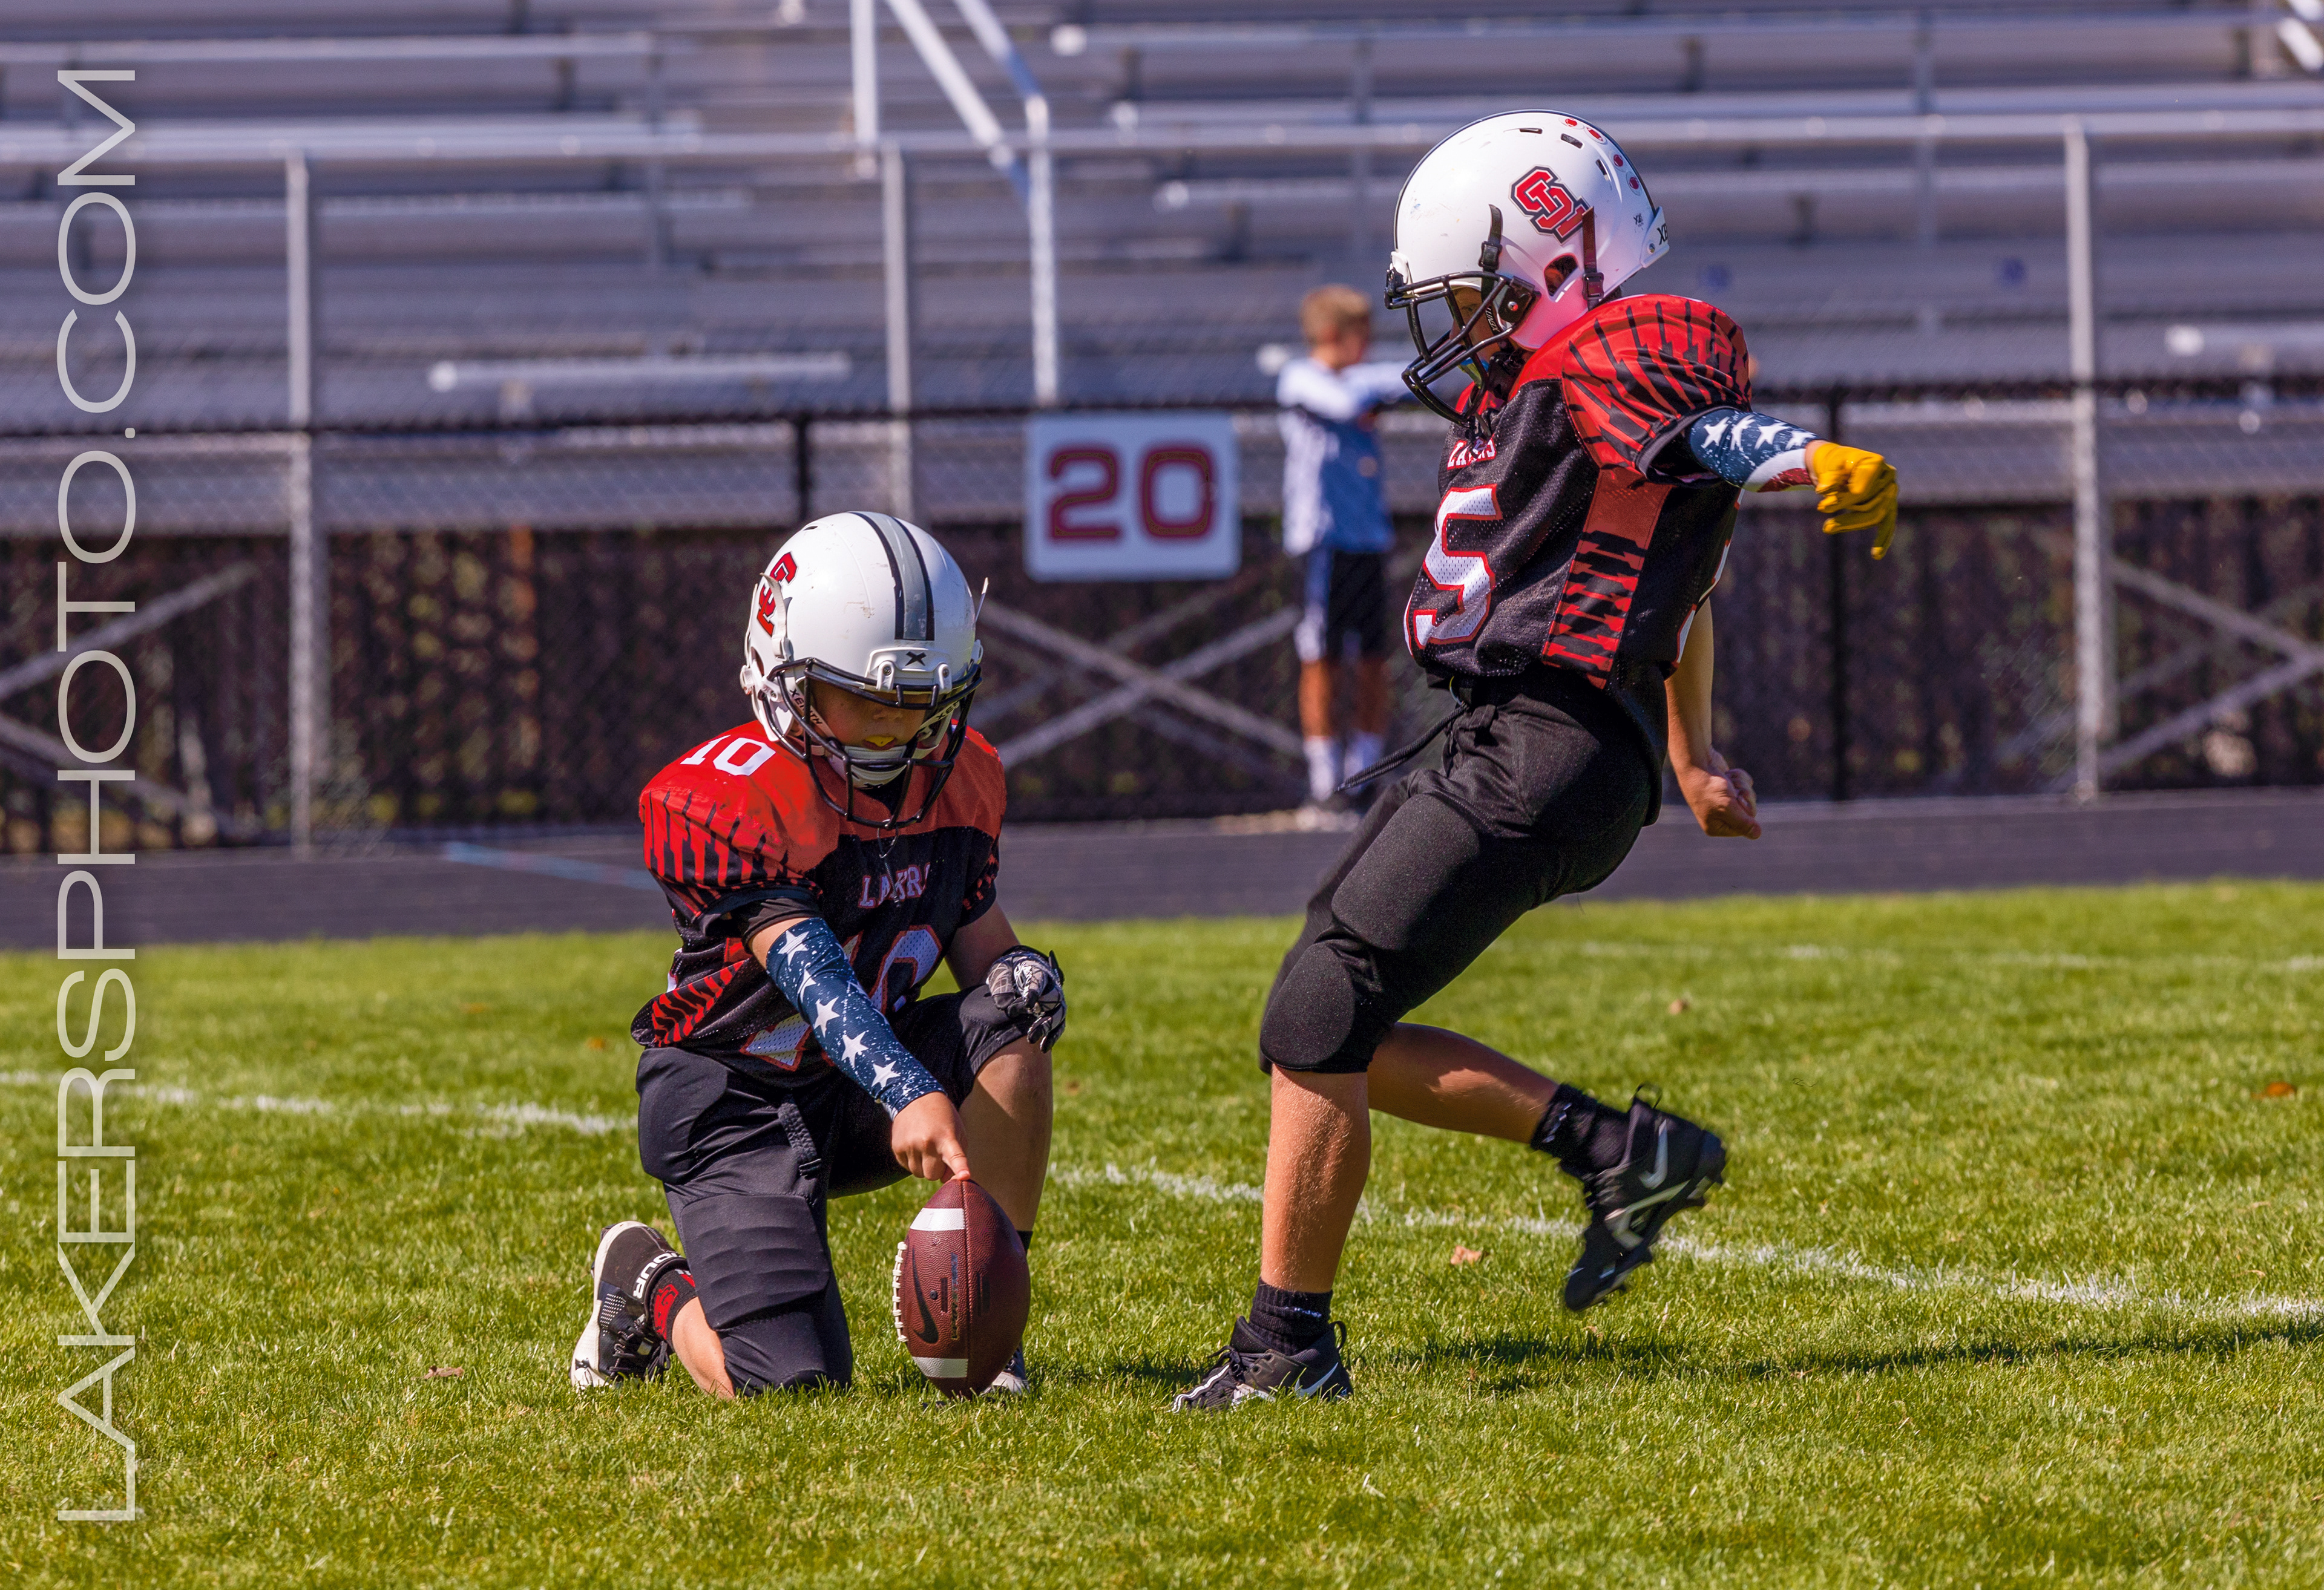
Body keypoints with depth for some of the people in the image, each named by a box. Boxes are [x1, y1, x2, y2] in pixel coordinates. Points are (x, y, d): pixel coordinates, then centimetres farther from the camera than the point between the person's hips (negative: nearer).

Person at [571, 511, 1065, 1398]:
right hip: (737, 1101, -6)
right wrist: (907, 1092, -49)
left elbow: (983, 944, 6)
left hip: (863, 1090, 6)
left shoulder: (960, 778, -1)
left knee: (1012, 1014, -24)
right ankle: (651, 1287, 17)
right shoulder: (725, 800, -22)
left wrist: (1024, 979, -21)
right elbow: (809, 971, -34)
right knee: (791, 1383, -20)